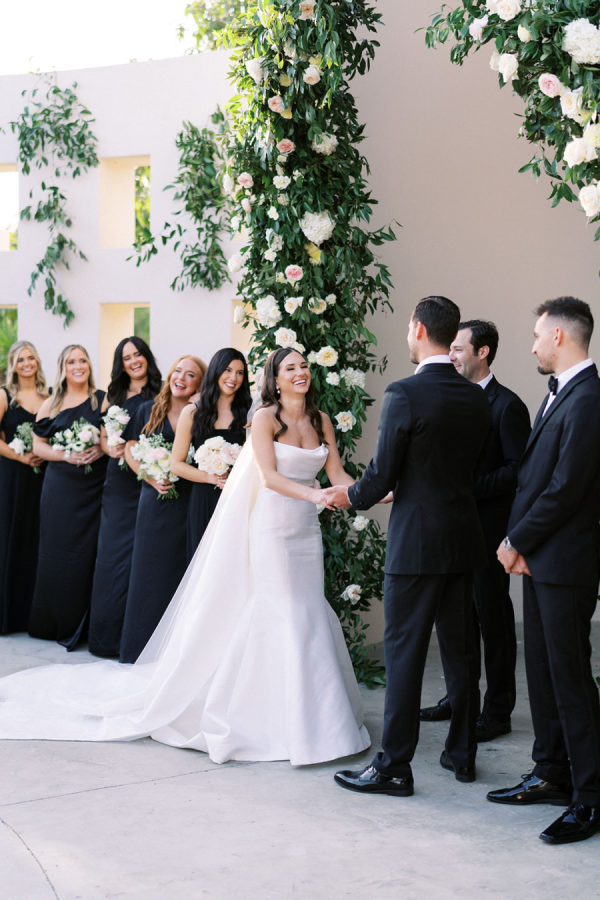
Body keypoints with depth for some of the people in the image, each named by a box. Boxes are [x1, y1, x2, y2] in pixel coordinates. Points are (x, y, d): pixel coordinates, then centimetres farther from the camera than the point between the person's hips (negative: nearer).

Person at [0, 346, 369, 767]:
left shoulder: (321, 420, 10)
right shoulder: (265, 418, -7)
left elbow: (337, 473, 6)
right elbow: (268, 476, -17)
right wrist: (312, 494, -31)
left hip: (306, 530, 5)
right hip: (271, 525, -5)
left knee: (309, 615, 4)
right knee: (283, 615, -6)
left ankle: (308, 713, 13)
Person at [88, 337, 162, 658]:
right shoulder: (114, 395, 15)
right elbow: (102, 437, 16)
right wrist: (111, 449, -5)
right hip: (118, 482, 3)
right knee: (112, 551, 1)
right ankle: (107, 631, 8)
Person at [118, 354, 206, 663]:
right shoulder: (149, 410, 7)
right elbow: (130, 451, 10)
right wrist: (153, 479, -4)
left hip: (188, 502, -2)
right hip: (155, 500, 2)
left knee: (181, 572, 1)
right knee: (149, 570, 5)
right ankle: (142, 646, 15)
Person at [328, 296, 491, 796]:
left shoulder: (404, 394, -15)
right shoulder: (477, 399, 6)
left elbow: (382, 476, -13)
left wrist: (350, 497, 9)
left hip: (416, 543, -7)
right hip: (464, 539, 7)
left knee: (404, 654, -1)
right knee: (459, 650, 15)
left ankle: (394, 767, 5)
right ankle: (462, 754, 26)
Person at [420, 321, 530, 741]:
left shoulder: (507, 405, -12)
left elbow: (519, 469, -15)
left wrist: (470, 486, -20)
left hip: (489, 529, -8)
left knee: (493, 619, 1)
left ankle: (498, 711, 11)